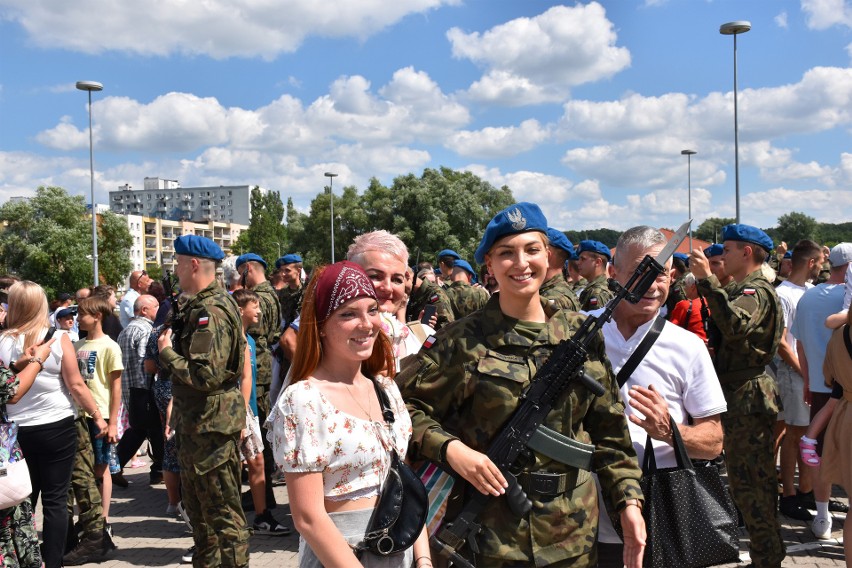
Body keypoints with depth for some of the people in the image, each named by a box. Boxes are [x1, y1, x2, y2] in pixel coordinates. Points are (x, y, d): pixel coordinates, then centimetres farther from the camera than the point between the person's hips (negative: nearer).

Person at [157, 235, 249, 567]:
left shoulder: (211, 311, -21)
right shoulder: (198, 307, 12)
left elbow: (206, 375, -28)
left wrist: (166, 353, -16)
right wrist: (170, 348, 3)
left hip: (212, 425, -11)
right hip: (195, 424, 11)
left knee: (223, 513, 0)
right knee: (198, 507, 23)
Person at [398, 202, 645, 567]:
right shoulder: (464, 341, -8)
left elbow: (608, 428, 6)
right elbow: (404, 405, -5)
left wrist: (629, 500, 0)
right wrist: (450, 448, -18)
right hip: (489, 530, -3)